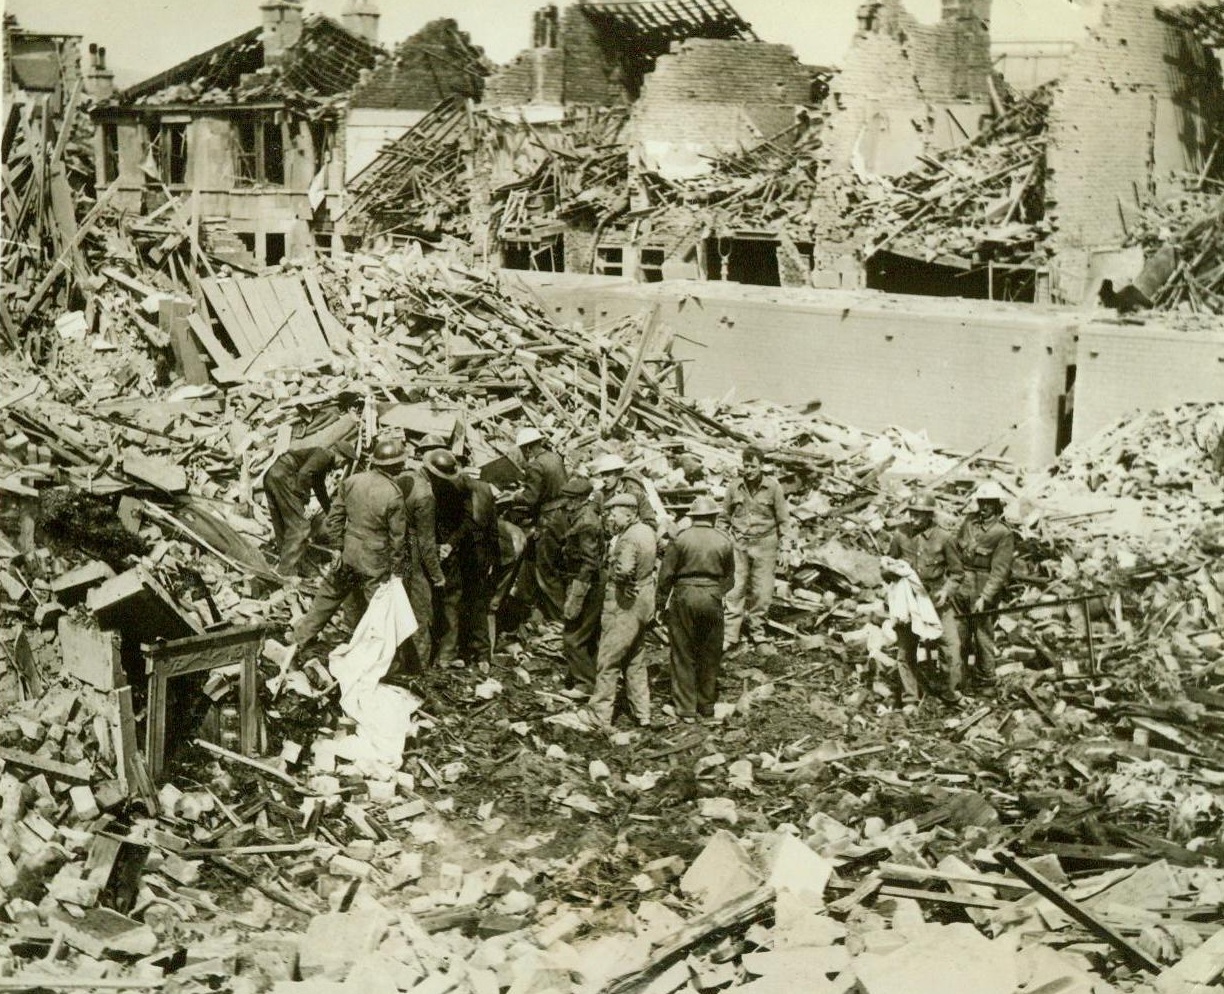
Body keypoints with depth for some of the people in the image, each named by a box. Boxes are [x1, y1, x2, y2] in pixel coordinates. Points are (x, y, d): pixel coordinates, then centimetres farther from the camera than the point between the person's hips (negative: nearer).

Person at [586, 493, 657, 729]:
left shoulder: (629, 538, -21)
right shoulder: (647, 531, 7)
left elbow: (624, 571, -35)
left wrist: (614, 574, -13)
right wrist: (614, 534, 3)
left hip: (624, 605, -9)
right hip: (644, 604, 9)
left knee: (608, 661, 0)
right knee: (635, 661, 19)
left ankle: (600, 715, 4)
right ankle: (642, 715, 24)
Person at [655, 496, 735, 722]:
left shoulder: (681, 539, -5)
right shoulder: (724, 542, 2)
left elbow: (666, 574, -4)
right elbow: (729, 578, 10)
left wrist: (660, 602, 7)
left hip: (684, 596, -2)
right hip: (712, 598, 2)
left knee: (683, 655, 6)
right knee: (710, 655, 14)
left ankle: (686, 709, 6)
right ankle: (706, 706, 22)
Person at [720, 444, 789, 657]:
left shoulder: (773, 487, -4)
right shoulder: (735, 486, 0)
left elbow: (783, 520, 3)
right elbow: (724, 517, 11)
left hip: (764, 543, -1)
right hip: (738, 543, 1)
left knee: (762, 592, 4)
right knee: (735, 590, -3)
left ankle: (757, 632, 18)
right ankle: (729, 634, 2)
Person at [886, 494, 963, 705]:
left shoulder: (943, 537, -9)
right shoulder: (900, 535, -6)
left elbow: (956, 572, 2)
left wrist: (946, 591, -12)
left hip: (937, 599, -1)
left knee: (951, 645, -8)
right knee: (905, 650, 7)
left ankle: (950, 692, 12)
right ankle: (910, 699, 20)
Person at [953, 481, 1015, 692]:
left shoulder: (1003, 533, -7)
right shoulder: (969, 521, 9)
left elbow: (1000, 571, -11)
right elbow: (956, 551, 16)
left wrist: (984, 597, -19)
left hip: (984, 587, -4)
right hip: (961, 583, 4)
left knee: (982, 635, -1)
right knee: (957, 634, 6)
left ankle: (985, 682, 11)